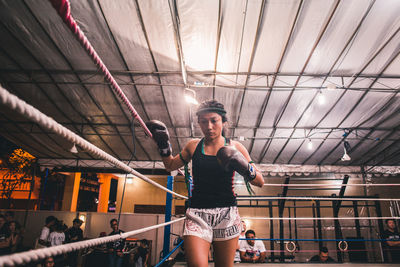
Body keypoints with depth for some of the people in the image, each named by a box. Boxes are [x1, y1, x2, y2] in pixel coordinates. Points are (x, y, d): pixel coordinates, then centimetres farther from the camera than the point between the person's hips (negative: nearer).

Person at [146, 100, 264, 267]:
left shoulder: (235, 147, 3)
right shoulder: (193, 146, 8)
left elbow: (260, 182, 4)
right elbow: (171, 166, 23)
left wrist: (245, 168, -16)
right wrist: (164, 145, 9)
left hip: (227, 214, 0)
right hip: (197, 213, 0)